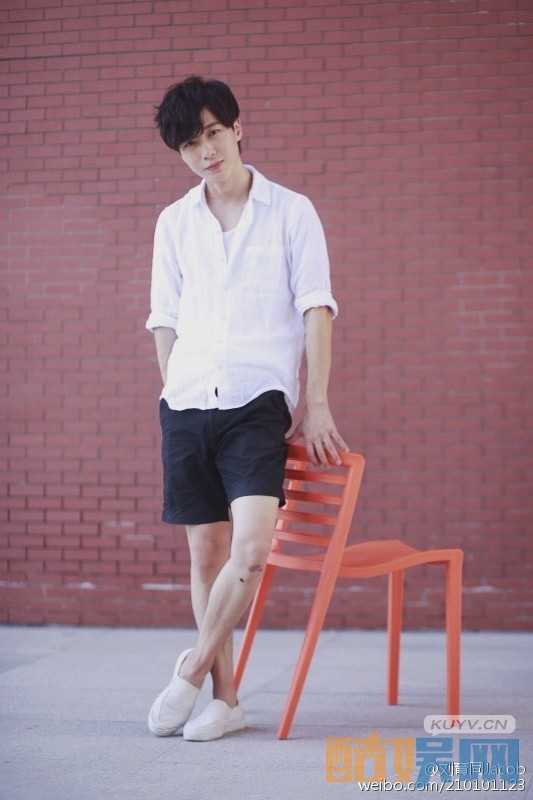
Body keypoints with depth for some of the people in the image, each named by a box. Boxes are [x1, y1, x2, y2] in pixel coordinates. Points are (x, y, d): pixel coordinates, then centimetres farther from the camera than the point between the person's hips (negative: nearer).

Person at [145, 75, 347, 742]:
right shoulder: (174, 223, 12)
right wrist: (176, 394, 8)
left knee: (252, 547, -18)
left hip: (258, 401, -3)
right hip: (186, 405, 3)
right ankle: (225, 700, 14)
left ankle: (194, 668, 2)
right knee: (206, 552, 4)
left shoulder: (291, 212, 4)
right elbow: (165, 319, 16)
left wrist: (316, 404, -5)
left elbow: (315, 308, 0)